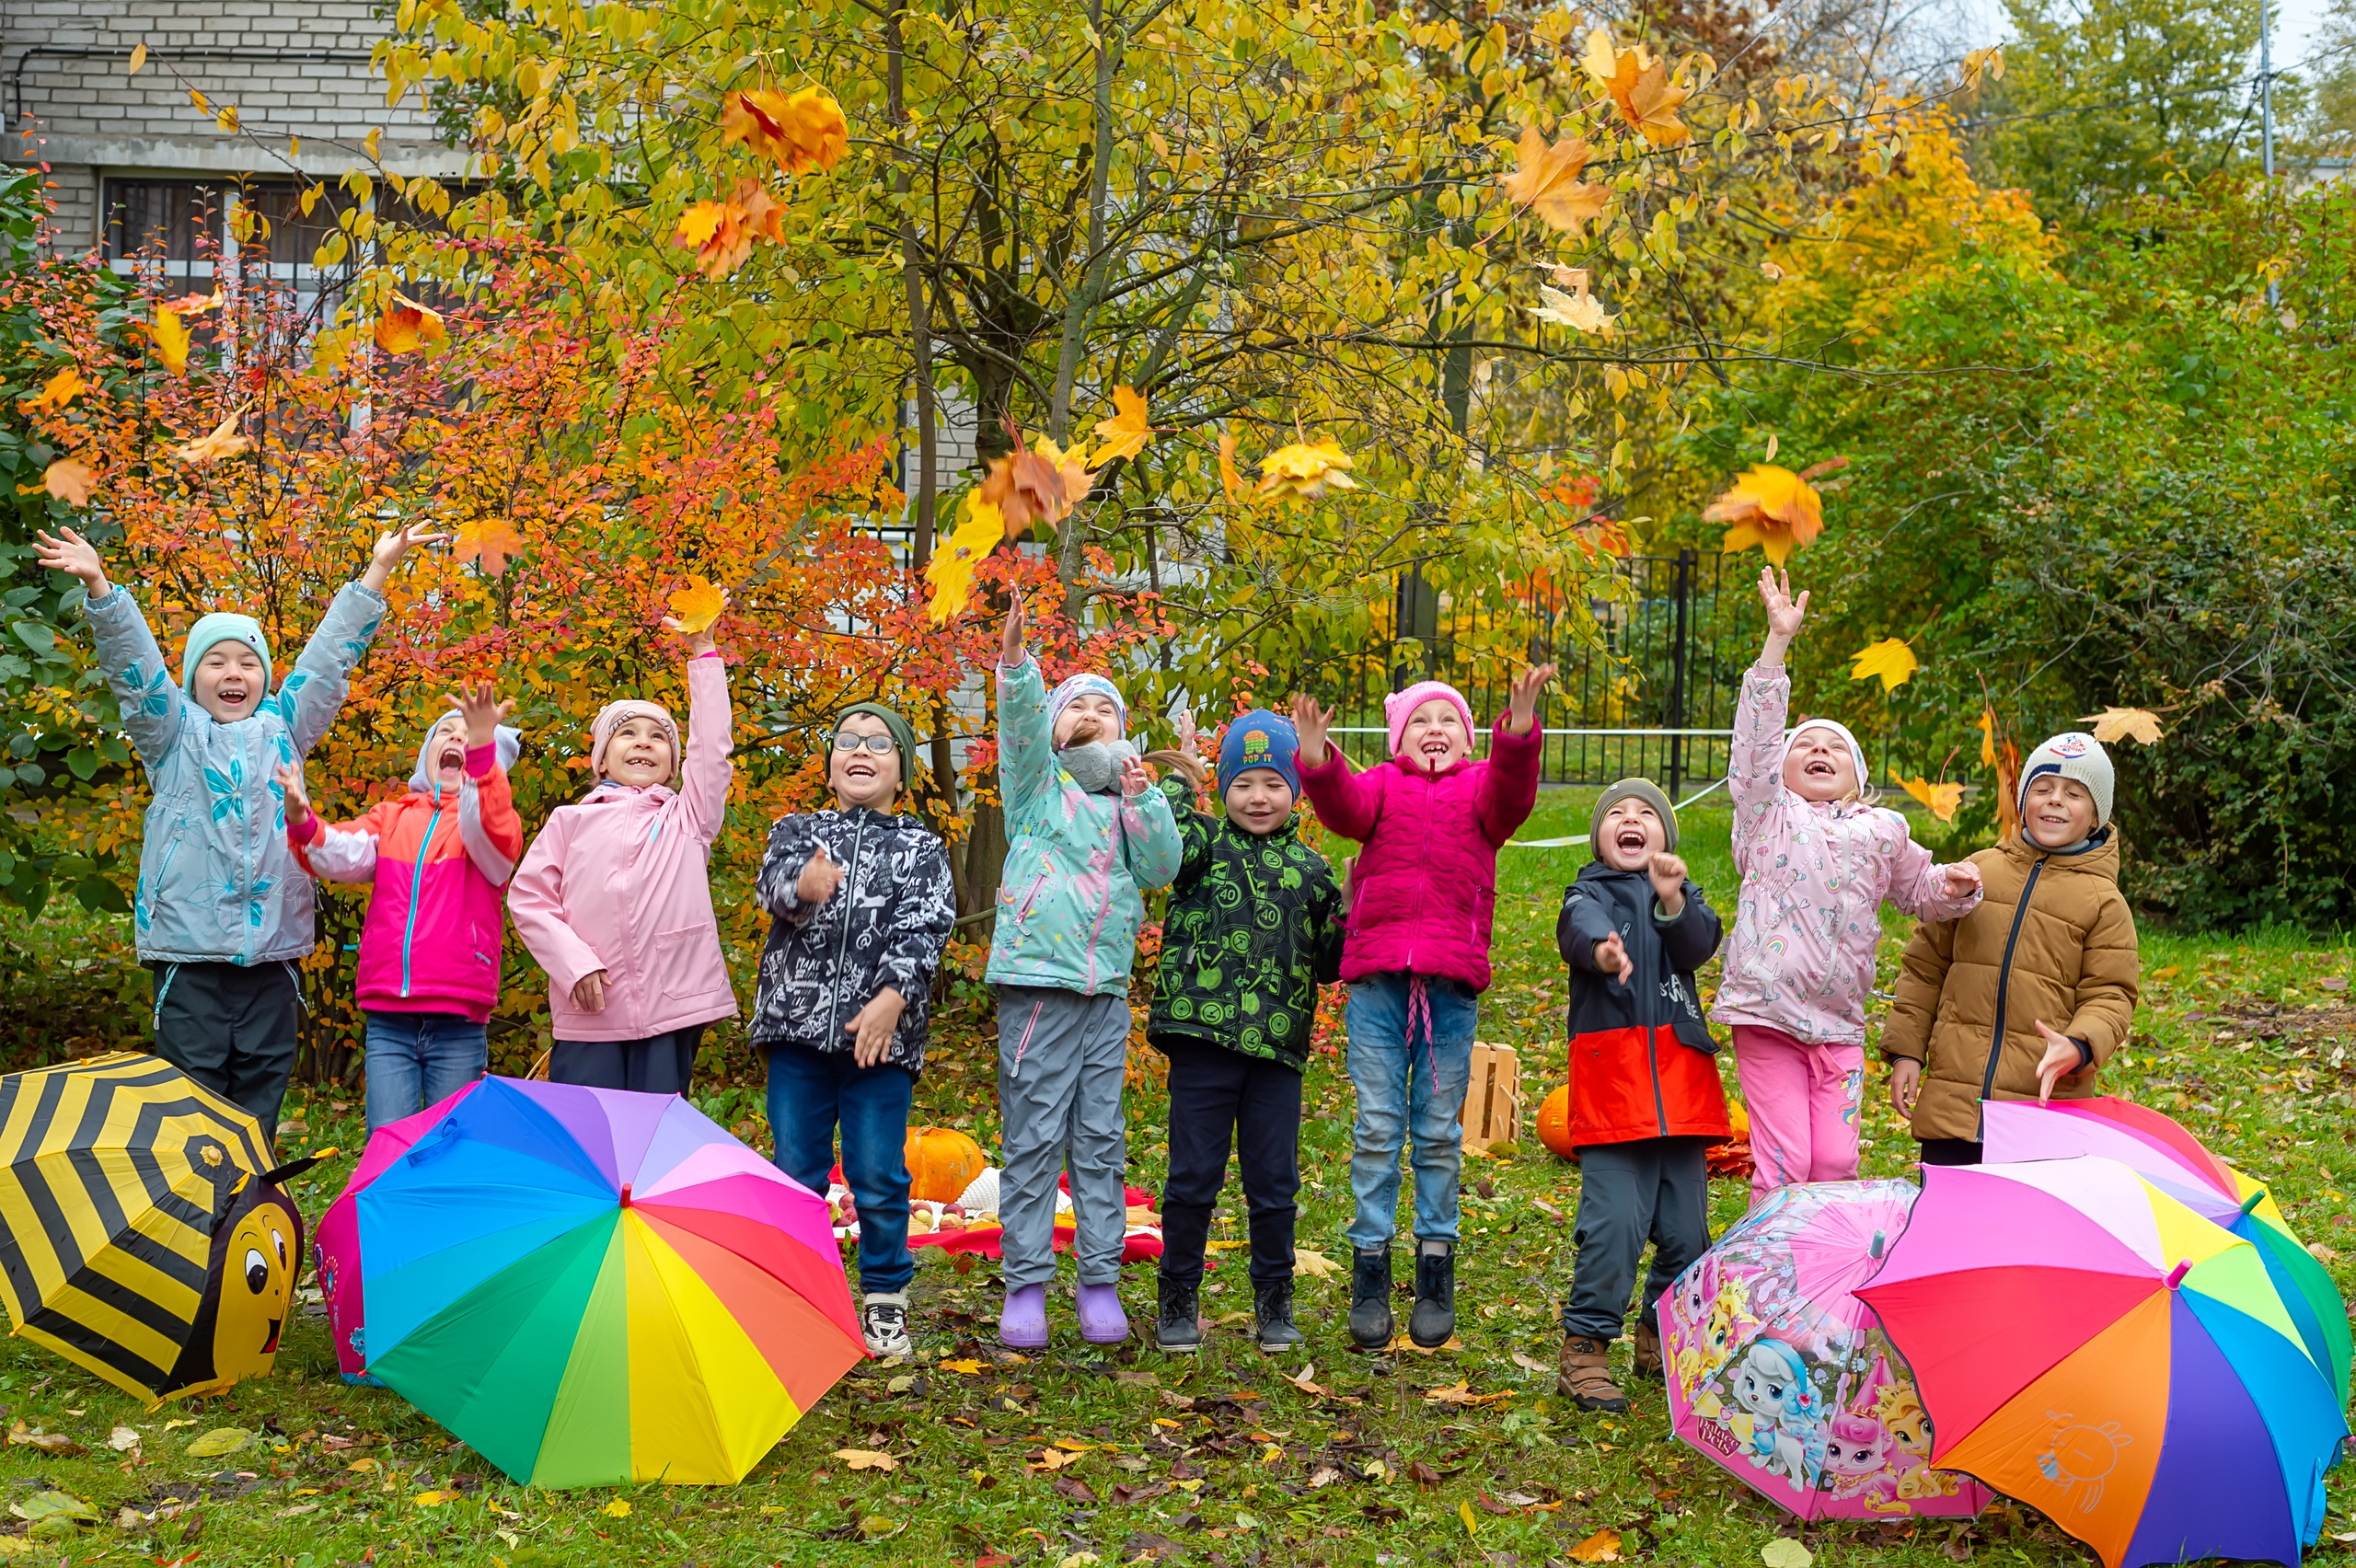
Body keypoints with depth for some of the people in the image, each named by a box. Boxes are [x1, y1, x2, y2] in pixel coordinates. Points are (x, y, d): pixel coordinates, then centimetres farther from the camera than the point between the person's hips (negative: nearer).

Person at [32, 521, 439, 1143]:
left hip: (273, 950, 2)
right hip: (190, 950, -2)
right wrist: (99, 586, -18)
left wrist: (377, 572, 6)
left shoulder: (283, 729, 15)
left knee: (260, 1104, 6)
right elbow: (135, 663, -4)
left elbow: (330, 656, 11)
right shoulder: (175, 733, 9)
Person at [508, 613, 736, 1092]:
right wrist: (573, 962, -6)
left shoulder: (687, 818, 16)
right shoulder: (571, 821, 14)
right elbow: (528, 897, 8)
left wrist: (703, 652, 3)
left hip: (671, 1014, 0)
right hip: (589, 1014, 0)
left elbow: (713, 746, 6)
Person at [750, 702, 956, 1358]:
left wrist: (893, 994, -21)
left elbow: (926, 926, -4)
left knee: (878, 1177, 1)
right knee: (796, 1173, 7)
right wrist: (802, 887, -33)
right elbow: (772, 882, -8)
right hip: (798, 1027, 1)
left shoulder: (922, 848, 10)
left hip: (882, 1030, -1)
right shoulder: (796, 830, 13)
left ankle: (884, 1300, 16)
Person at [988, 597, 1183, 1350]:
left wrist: (1143, 798, -10)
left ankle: (1100, 1284, 13)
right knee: (1033, 1139, -3)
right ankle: (1025, 1286, 4)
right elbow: (1021, 727, -13)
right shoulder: (1039, 782, 6)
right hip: (1037, 981, -3)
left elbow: (1160, 868, 3)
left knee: (1101, 1141, 6)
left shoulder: (1128, 802, 16)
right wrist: (1016, 659, -30)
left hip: (1108, 989, 4)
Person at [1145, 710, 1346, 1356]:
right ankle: (1178, 1300, 19)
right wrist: (1178, 783, -7)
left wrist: (1347, 914, -2)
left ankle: (1274, 1302, 24)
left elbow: (1329, 964, 15)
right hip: (1203, 1036, -2)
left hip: (1279, 1046, 2)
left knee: (1274, 1182, 8)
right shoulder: (1205, 843, 4)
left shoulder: (1310, 869, 12)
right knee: (1193, 1176, 5)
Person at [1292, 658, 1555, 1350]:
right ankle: (1369, 1275, 9)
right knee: (1378, 1127, 2)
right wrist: (1317, 763, -29)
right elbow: (1344, 807, -8)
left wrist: (1518, 734, -28)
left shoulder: (1479, 786, 13)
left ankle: (1435, 1276, 16)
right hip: (1376, 975, 0)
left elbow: (1510, 796, -9)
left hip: (1452, 981, 0)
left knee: (1439, 1130, 6)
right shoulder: (1382, 785, 12)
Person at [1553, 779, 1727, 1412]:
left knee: (1686, 1226, 8)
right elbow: (1583, 927, -20)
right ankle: (1585, 1350, -1)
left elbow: (1699, 946, -5)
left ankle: (1663, 1340, 27)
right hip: (1612, 1075, -4)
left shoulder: (1684, 895, 17)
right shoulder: (1589, 892, 5)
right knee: (1613, 1223, -12)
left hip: (1682, 1078, 4)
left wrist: (1672, 900, -25)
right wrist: (1602, 949, -44)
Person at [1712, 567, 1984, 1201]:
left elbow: (1917, 888, 29)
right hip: (1766, 1014, -3)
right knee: (1782, 1162, -7)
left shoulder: (1883, 831, 15)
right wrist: (1778, 641, -12)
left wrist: (1953, 887, 4)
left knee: (1836, 1162, 1)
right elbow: (1755, 733, -5)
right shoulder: (1769, 814, 5)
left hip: (1838, 1027, 3)